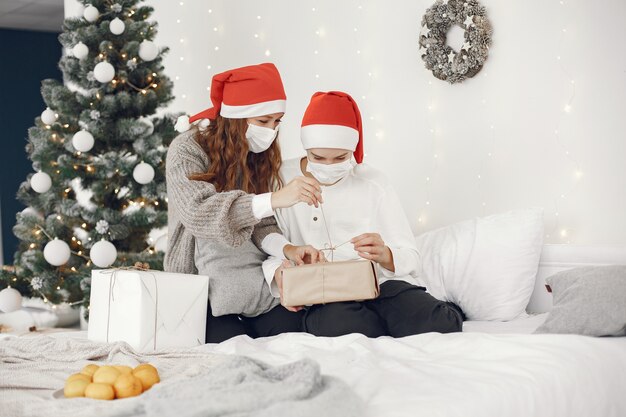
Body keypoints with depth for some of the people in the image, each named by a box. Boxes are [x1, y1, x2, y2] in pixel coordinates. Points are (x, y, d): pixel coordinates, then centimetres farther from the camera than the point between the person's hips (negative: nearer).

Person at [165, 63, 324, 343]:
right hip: (204, 286, -5)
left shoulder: (261, 156, 9)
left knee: (293, 333, -18)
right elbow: (198, 211, -26)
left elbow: (260, 224, 6)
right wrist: (274, 199, -36)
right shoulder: (188, 149, -9)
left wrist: (285, 249, -18)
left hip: (257, 283, 5)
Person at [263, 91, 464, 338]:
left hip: (381, 284, 1)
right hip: (319, 297, 0)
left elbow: (410, 258, 7)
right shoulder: (280, 180, 5)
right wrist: (278, 272, -23)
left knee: (438, 325, -31)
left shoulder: (373, 183, 9)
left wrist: (385, 255, -17)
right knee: (339, 324, -37)